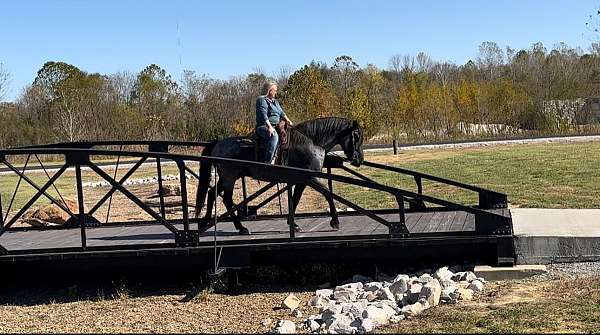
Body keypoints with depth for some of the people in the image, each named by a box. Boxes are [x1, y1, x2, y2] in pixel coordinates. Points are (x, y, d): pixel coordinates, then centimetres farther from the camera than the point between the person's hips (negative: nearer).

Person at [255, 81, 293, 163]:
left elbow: (281, 112, 24)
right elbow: (263, 115, -17)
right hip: (263, 126, -9)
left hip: (276, 126, 9)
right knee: (274, 136, -36)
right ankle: (268, 162, -38)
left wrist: (288, 121, 8)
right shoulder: (262, 100, -4)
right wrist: (269, 127, -29)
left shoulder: (275, 101, 24)